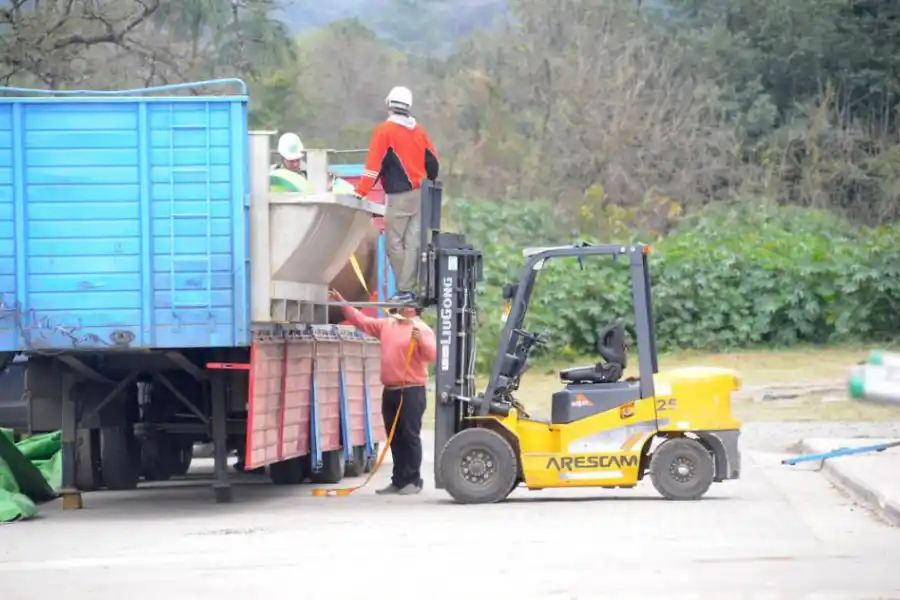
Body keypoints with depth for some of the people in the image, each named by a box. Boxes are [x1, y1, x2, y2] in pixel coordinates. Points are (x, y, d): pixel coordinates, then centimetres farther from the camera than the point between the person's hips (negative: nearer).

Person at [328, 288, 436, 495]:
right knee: (395, 438, 10)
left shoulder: (422, 329, -6)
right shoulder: (387, 324, 15)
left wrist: (420, 339, -31)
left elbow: (432, 355, -15)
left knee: (410, 436, -6)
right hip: (390, 391, 7)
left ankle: (413, 480, -1)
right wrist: (342, 304, 17)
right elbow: (362, 321, 20)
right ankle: (398, 480, 16)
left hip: (411, 391, -7)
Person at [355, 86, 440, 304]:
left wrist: (360, 192, -11)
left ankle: (404, 290, -4)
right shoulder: (419, 131, 9)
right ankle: (408, 289, 1)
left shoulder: (385, 131, -9)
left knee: (394, 243, -1)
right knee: (413, 243, 4)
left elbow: (374, 164, -13)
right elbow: (433, 162, 14)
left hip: (399, 196, -6)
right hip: (420, 195, 6)